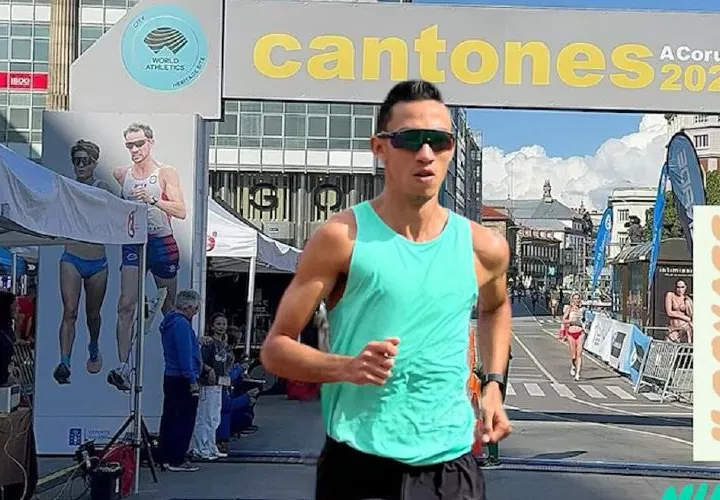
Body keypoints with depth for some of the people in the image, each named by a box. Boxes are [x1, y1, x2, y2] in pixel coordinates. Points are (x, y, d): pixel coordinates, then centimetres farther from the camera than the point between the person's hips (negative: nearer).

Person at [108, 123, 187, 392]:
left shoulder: (166, 173, -2)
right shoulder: (120, 174, 8)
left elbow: (181, 211, -10)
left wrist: (152, 200, -21)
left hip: (162, 243, -2)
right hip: (132, 243, 2)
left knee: (169, 306, 9)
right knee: (126, 304, -11)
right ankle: (122, 367, -15)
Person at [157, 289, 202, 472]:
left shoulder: (170, 322, 14)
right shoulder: (182, 324, -18)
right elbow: (185, 354, -22)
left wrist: (197, 341, 17)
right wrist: (192, 380, -20)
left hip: (170, 378, 10)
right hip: (183, 380, -10)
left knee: (169, 419, 14)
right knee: (184, 421, -4)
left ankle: (165, 458, 20)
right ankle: (177, 461, -2)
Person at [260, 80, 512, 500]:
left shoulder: (484, 248, 2)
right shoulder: (342, 237, -8)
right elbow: (276, 348, -5)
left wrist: (494, 384, 12)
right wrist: (347, 367, -21)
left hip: (452, 466, 3)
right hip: (360, 466, -3)